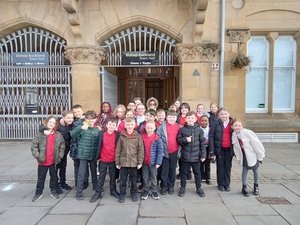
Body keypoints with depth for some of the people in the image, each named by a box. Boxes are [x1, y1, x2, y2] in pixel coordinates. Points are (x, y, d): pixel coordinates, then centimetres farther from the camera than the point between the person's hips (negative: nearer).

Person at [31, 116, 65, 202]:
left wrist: (59, 156, 0)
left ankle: (53, 191, 30)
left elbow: (62, 146, 6)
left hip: (54, 161, 2)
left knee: (54, 176, 14)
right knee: (41, 177, 11)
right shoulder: (40, 134, -6)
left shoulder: (58, 135, -1)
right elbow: (34, 146, -5)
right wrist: (37, 156, -10)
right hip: (43, 161, -1)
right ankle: (38, 193, 26)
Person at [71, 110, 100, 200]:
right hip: (83, 155, -3)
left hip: (94, 156, 3)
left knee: (94, 172, 19)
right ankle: (79, 192, 14)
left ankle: (96, 187, 39)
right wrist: (81, 128, -39)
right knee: (82, 174, 1)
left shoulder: (97, 130, 3)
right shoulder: (82, 128, -6)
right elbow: (72, 134, -23)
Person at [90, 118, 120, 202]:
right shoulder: (102, 133, -5)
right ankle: (98, 192, 21)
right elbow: (99, 146, 0)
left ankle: (113, 191, 30)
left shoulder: (118, 134, -7)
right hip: (103, 159, 0)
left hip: (113, 160, 0)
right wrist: (97, 157, 0)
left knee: (113, 176, 15)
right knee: (101, 177, 11)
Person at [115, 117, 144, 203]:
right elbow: (118, 150, 1)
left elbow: (141, 150, -4)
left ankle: (134, 193, 33)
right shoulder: (122, 136, -2)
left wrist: (140, 162, -6)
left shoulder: (138, 136, -5)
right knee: (123, 180, 12)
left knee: (134, 180, 14)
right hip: (123, 162, 1)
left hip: (134, 162, 0)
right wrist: (117, 162, 1)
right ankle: (122, 194, 28)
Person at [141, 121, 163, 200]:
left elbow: (160, 151, -11)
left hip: (153, 162, -2)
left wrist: (158, 162, -15)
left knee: (153, 178, 14)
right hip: (144, 161, 2)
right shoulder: (142, 137, -4)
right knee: (145, 177, 15)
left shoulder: (157, 139, -12)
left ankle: (154, 191, 29)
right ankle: (146, 191, 30)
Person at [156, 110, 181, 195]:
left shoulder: (178, 127, 4)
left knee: (172, 170, 13)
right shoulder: (162, 126, -6)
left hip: (174, 152, 3)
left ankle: (171, 186, 26)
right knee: (164, 170, 7)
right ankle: (164, 187, 20)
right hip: (165, 152, -2)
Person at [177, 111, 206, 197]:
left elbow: (202, 143, -1)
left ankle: (199, 188, 31)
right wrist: (185, 140, -19)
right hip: (185, 156, 0)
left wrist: (203, 154, -3)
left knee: (197, 172, 14)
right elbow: (178, 140, 0)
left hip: (196, 156, 1)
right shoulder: (182, 129, -4)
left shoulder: (199, 129, -3)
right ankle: (182, 188, 28)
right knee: (184, 172, 13)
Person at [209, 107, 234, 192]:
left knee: (228, 166, 11)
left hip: (229, 148, 2)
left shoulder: (232, 123, 1)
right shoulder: (216, 123, -6)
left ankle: (227, 184, 25)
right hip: (220, 148, -2)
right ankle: (221, 184, 22)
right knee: (220, 166, 9)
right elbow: (211, 136, -7)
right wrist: (212, 149, -13)